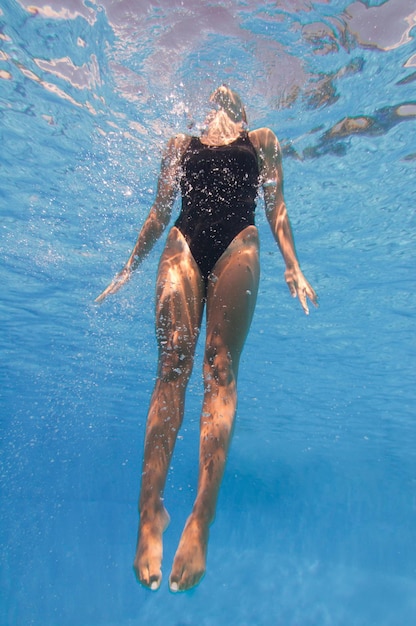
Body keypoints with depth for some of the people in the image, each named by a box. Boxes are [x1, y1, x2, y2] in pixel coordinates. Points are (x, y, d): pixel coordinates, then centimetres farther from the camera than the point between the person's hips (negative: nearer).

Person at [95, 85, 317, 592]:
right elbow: (159, 212, 24)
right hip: (184, 244, 2)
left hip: (237, 244, -1)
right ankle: (150, 510, -17)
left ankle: (202, 518, -20)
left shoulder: (263, 139, 28)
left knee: (220, 367, -17)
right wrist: (128, 268, 17)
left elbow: (276, 208, 16)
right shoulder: (180, 143, 29)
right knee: (172, 364, -16)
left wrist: (292, 266, 1)